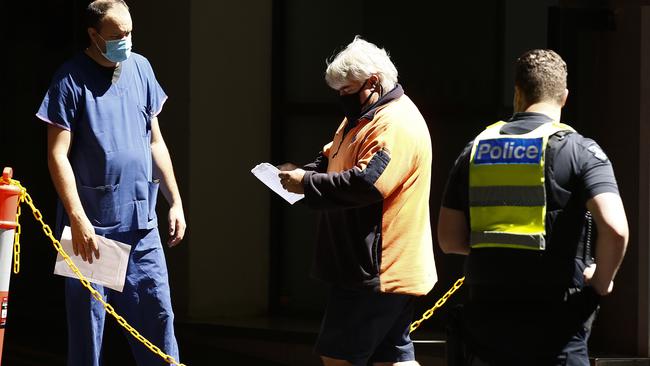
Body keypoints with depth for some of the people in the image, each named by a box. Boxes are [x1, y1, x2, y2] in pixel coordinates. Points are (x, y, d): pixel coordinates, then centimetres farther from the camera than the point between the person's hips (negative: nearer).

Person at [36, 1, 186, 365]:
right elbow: (58, 155, -11)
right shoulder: (72, 79, -7)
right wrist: (78, 220, -18)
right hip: (92, 227, -4)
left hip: (141, 223, 5)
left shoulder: (141, 69, 9)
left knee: (158, 317, 3)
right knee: (88, 324, 2)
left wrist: (176, 202, 12)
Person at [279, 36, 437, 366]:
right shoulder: (363, 116, 18)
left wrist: (307, 183, -19)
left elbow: (366, 182, -27)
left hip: (375, 271, -11)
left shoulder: (396, 124, -17)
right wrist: (301, 172, 4)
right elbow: (331, 158, 26)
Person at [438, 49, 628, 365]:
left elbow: (449, 238, 7)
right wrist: (601, 282, -3)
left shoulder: (476, 150, 7)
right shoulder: (579, 151, -6)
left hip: (484, 316, 4)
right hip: (555, 325, -4)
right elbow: (614, 228, -21)